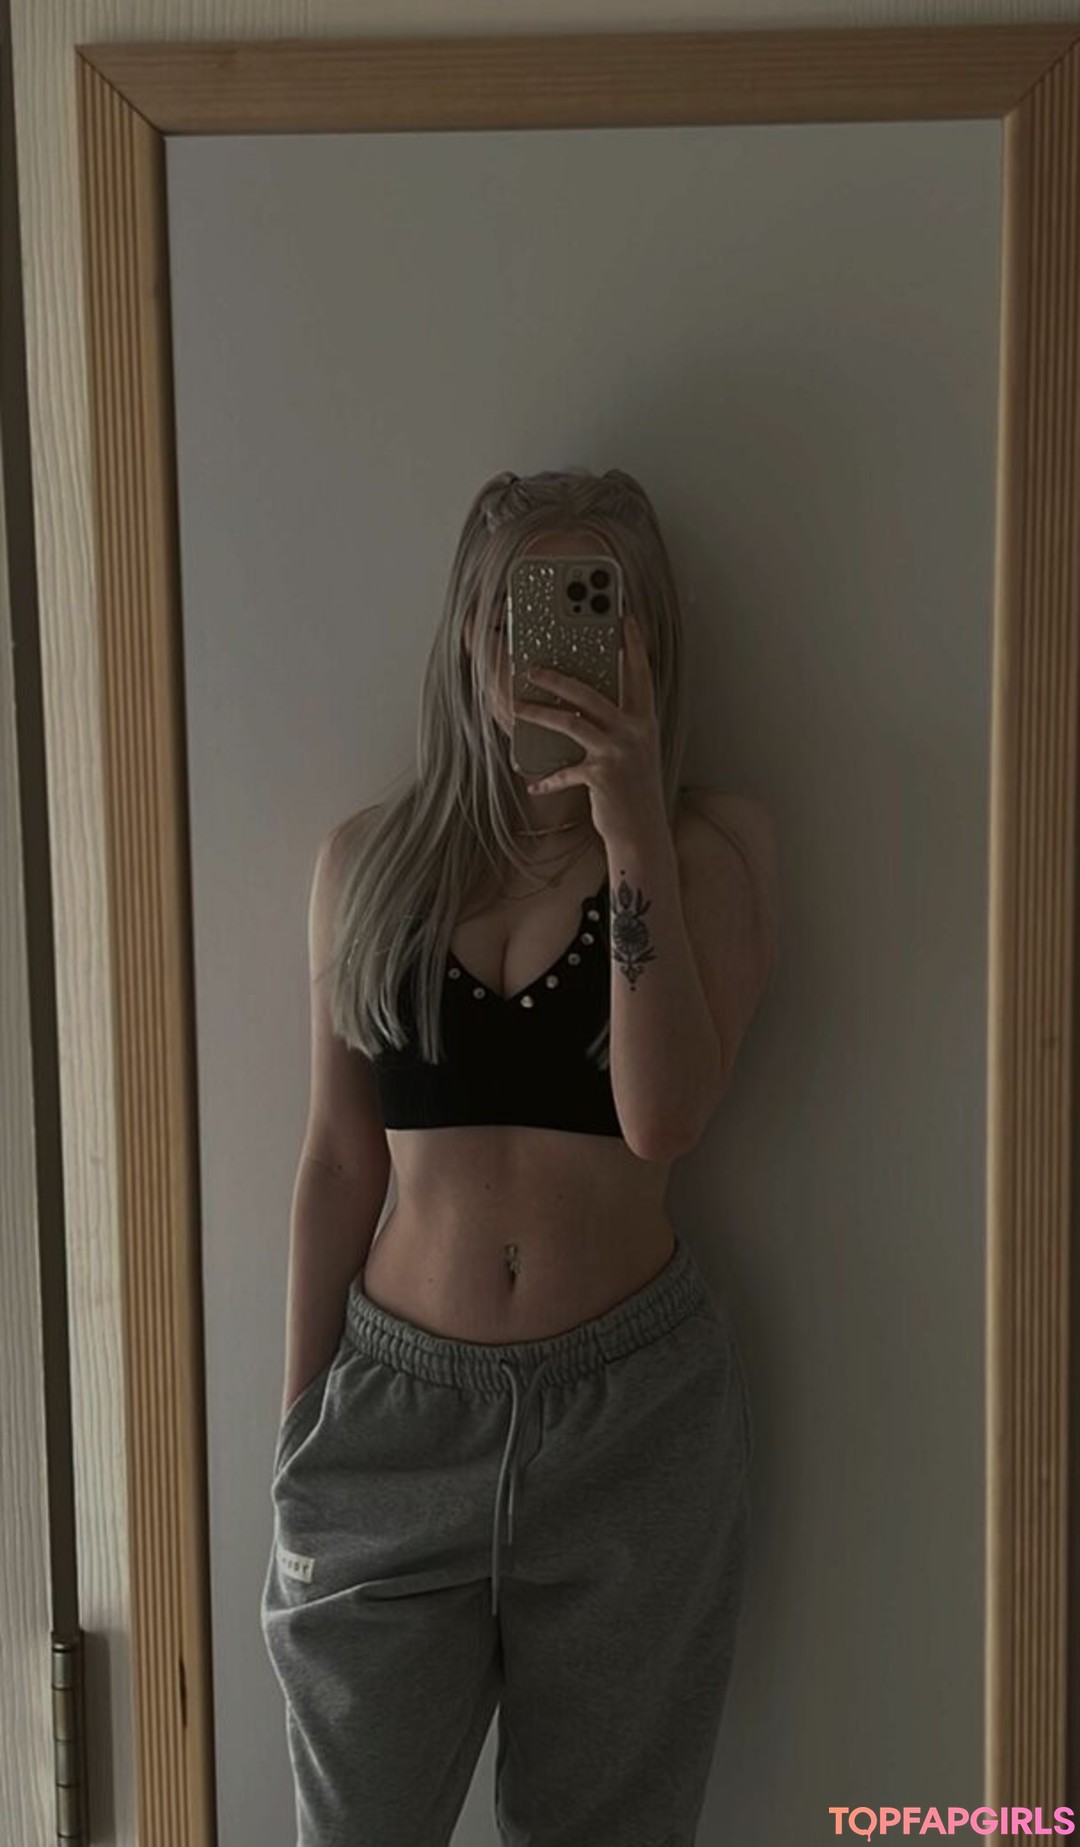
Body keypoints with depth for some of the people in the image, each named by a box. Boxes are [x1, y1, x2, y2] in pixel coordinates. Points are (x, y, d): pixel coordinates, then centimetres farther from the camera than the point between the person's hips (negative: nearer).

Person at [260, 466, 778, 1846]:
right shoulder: (369, 859, 2)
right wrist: (299, 1420, 9)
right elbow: (337, 1156, 5)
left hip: (633, 1408, -1)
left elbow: (664, 1119, -16)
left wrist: (634, 835, -21)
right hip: (396, 1401, 1)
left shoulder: (714, 843, -3)